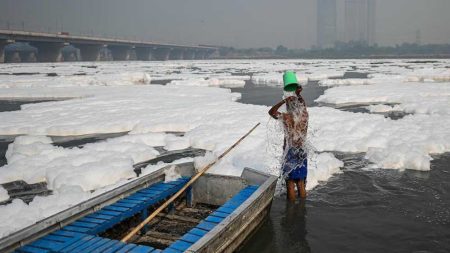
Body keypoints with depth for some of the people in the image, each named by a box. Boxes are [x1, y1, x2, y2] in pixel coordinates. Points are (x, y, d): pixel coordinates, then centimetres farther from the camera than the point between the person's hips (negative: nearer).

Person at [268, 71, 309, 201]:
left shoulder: (287, 117, -15)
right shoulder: (305, 115, -3)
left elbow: (271, 111, 2)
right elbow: (303, 104, 22)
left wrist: (284, 100, 0)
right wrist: (298, 94, 21)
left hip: (290, 154, -5)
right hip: (302, 153, 5)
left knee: (290, 184, 5)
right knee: (301, 184, 14)